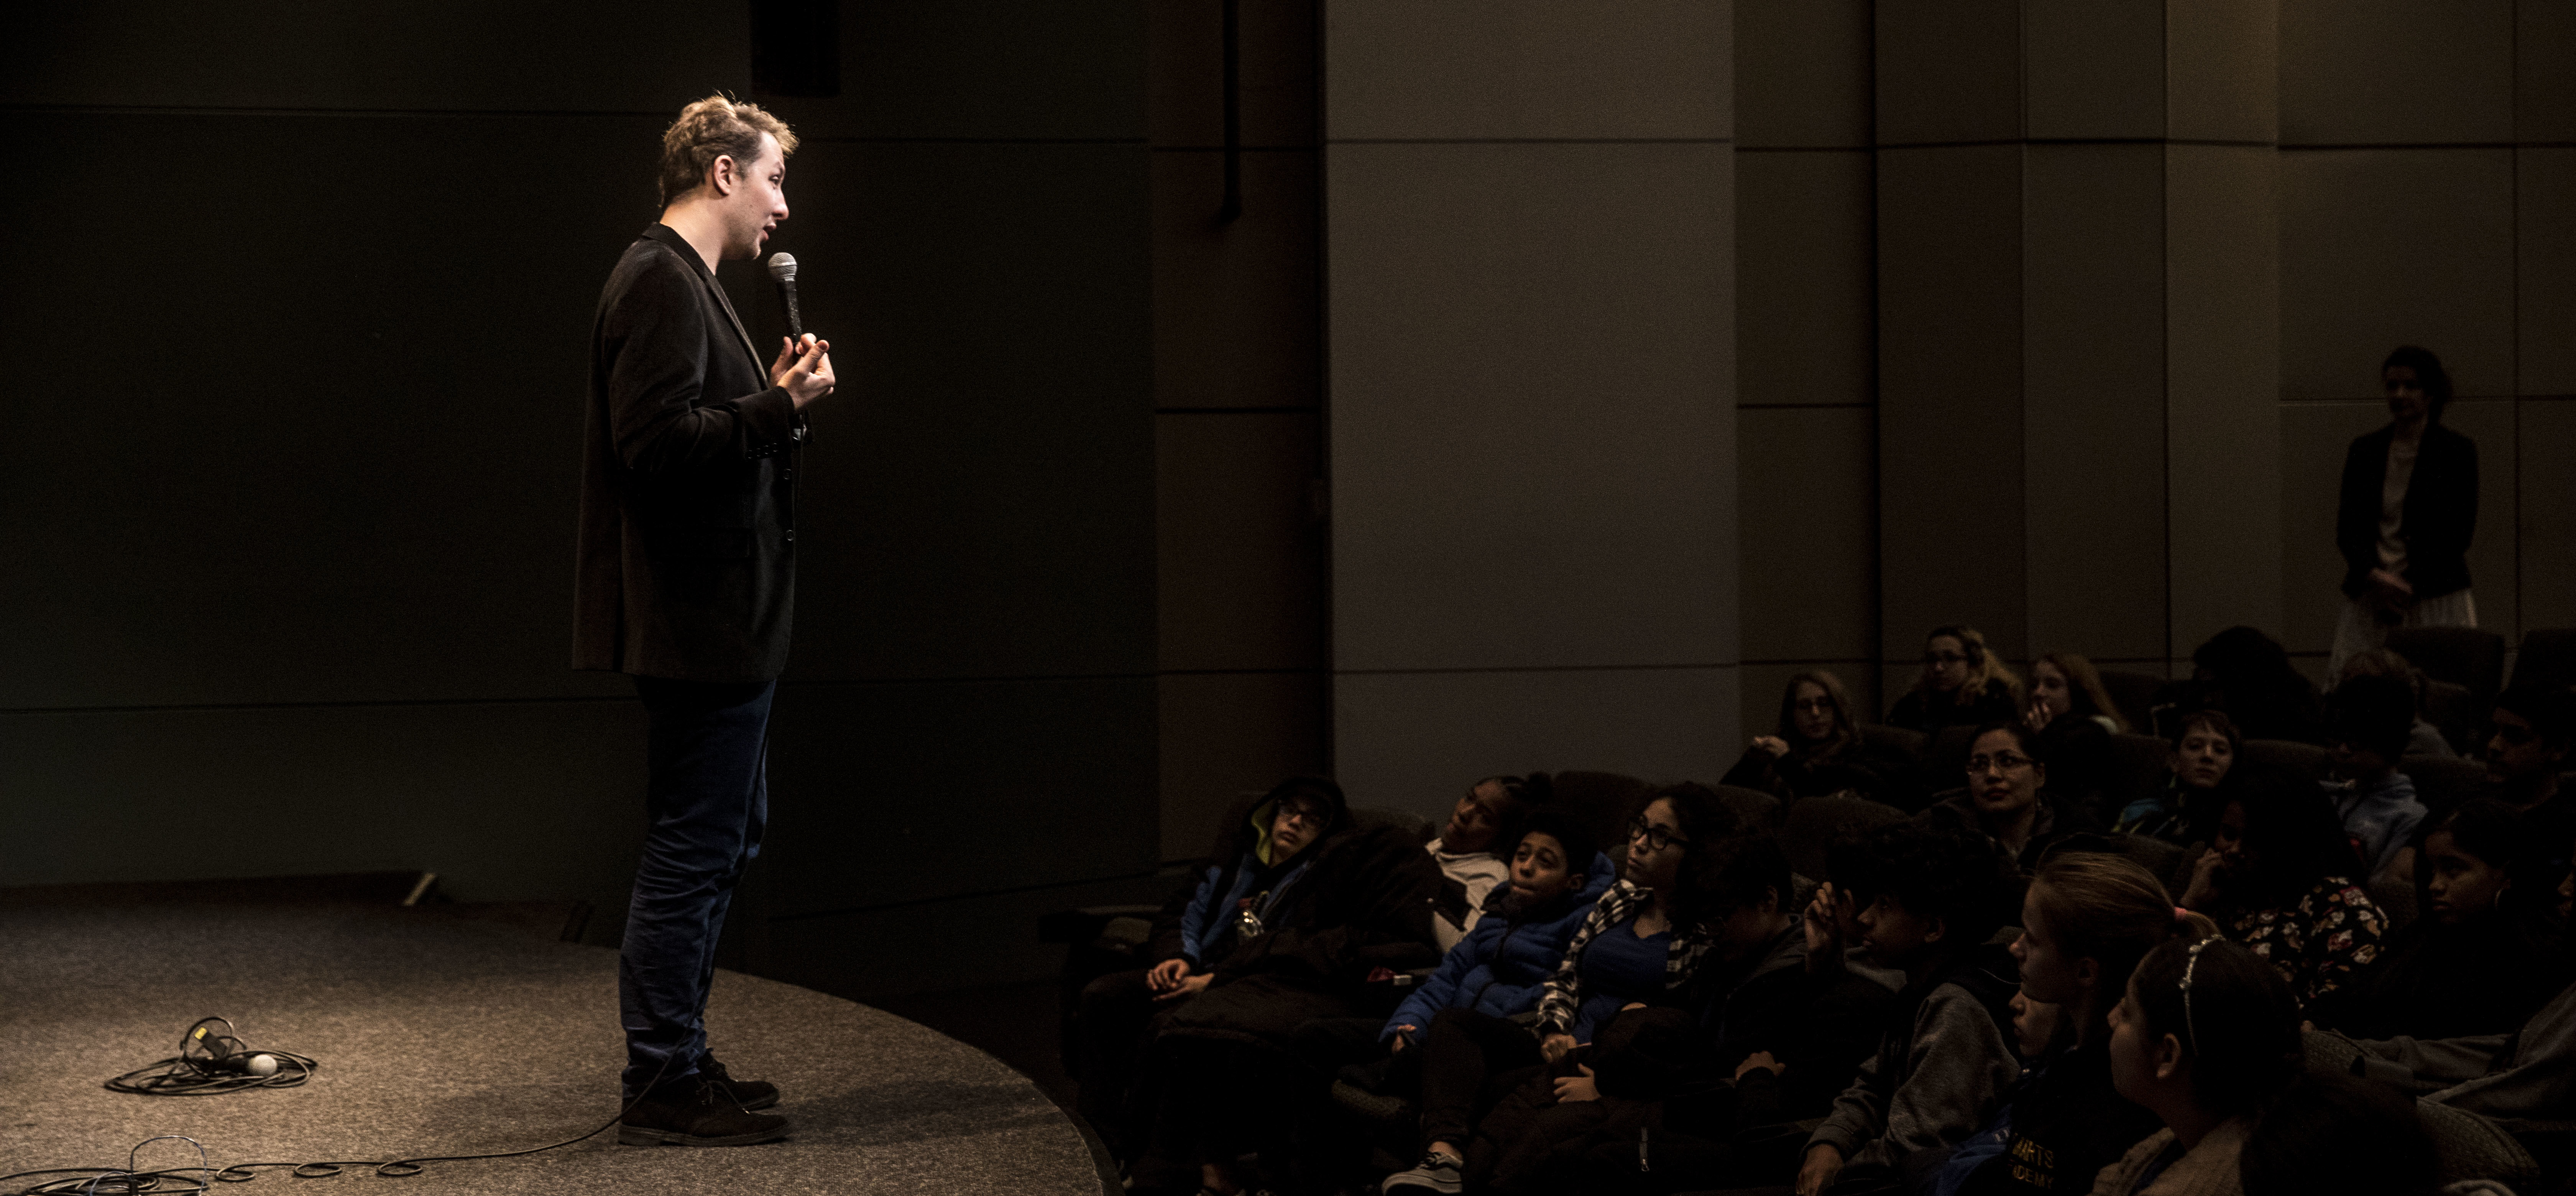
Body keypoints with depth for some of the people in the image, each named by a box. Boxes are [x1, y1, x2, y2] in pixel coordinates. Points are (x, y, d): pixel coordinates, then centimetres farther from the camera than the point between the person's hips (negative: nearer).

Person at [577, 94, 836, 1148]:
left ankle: (676, 1062, 26)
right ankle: (663, 1087, 2)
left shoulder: (681, 282, 19)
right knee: (695, 850, -5)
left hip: (718, 621, 11)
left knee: (726, 838, 17)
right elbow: (657, 439, -24)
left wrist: (776, 402, 11)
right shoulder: (662, 282, -15)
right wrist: (777, 408, -19)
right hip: (699, 619, -11)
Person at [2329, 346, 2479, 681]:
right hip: (2369, 601, 3)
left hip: (2437, 602, -3)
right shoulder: (2364, 450, 11)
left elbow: (2458, 533, -3)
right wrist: (2375, 577, -10)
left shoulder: (2457, 451, 1)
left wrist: (2408, 589, -10)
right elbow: (2347, 528, 8)